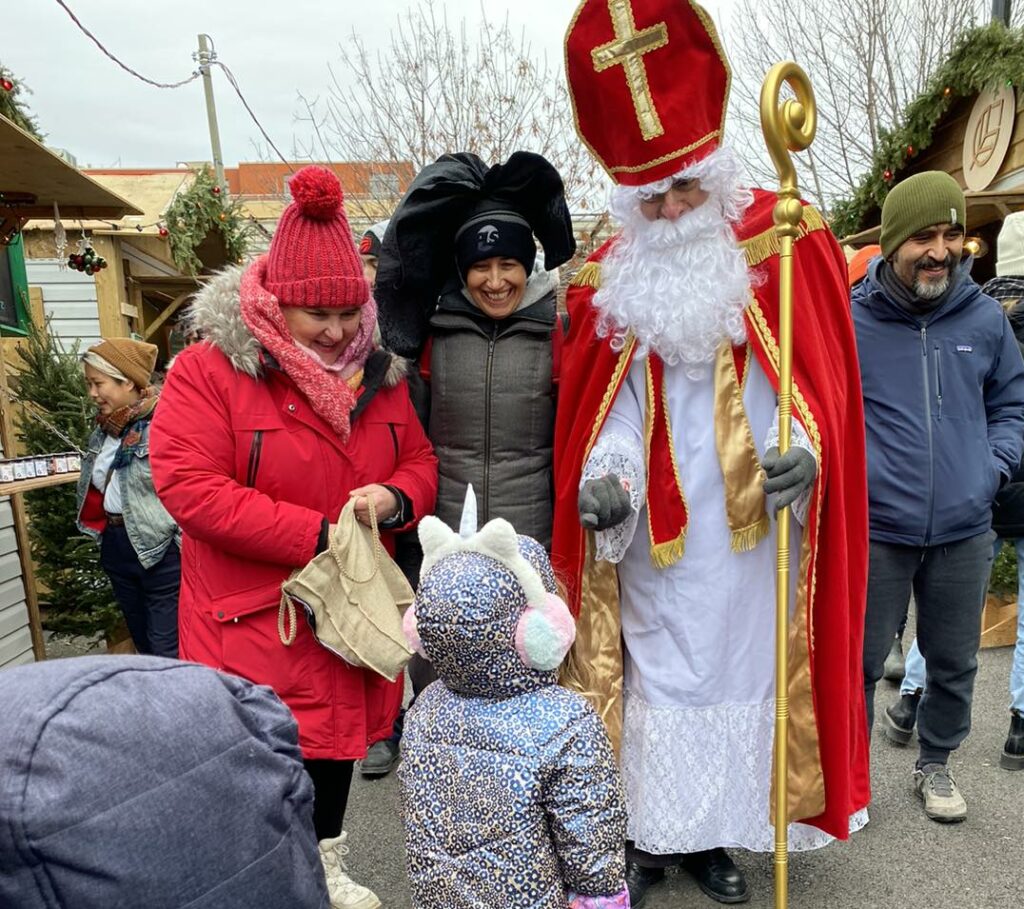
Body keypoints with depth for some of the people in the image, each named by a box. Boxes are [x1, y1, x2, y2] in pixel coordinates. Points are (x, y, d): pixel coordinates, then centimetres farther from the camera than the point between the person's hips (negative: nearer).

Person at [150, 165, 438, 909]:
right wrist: (318, 534, -22)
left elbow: (420, 461, 9)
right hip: (253, 616, -5)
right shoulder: (209, 370, -12)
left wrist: (394, 498, -16)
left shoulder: (378, 375, 4)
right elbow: (188, 485, -20)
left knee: (338, 732, 19)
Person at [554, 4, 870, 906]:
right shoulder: (614, 279, 1)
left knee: (740, 673, 12)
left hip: (752, 538, 0)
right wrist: (605, 480, -18)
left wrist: (804, 453, -22)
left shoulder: (788, 249, -3)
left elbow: (818, 384, -3)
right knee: (656, 674, 10)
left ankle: (712, 834, 35)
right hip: (654, 543, 1)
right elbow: (611, 414, 1)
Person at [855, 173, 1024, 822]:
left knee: (955, 662, 19)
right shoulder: (849, 319, -8)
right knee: (860, 662, 8)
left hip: (965, 531, 4)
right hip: (874, 531, -3)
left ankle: (936, 763, 43)